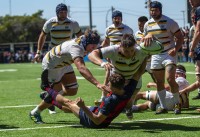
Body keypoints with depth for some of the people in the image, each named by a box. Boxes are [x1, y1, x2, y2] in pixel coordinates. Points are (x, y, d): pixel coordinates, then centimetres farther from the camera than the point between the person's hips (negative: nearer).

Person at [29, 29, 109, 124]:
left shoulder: (83, 39, -17)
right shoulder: (76, 48, -43)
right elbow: (81, 69, -59)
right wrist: (97, 84, -69)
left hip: (64, 64, 9)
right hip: (51, 66, -9)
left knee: (72, 91, 7)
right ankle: (35, 113, 17)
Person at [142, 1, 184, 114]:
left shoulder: (169, 22, -9)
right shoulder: (148, 24, 6)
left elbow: (180, 37, -8)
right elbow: (146, 41, 19)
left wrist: (175, 49, -21)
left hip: (169, 54, -5)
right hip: (156, 56, 5)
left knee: (170, 79, -19)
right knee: (159, 82, 7)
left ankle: (177, 103, -1)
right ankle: (163, 107, 16)